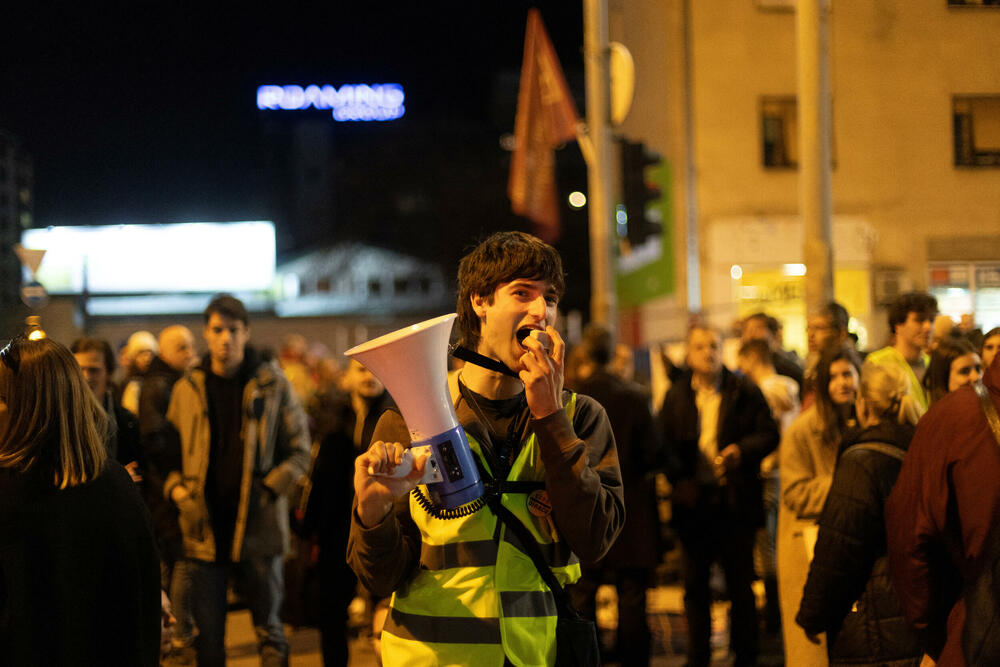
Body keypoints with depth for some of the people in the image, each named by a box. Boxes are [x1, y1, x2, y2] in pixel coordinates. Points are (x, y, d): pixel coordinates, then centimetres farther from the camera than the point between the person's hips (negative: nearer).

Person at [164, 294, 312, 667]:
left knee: (269, 630, 6)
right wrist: (175, 487, -4)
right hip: (204, 529, 2)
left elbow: (299, 451, 3)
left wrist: (269, 488, -10)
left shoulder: (272, 385, 1)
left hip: (259, 528, -2)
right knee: (207, 637, 6)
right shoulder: (186, 390, 7)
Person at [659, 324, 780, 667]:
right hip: (694, 499, 2)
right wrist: (679, 480, -8)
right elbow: (665, 446, 6)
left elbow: (769, 434, 1)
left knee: (741, 584, 4)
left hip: (734, 500, -2)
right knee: (695, 584, 7)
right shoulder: (676, 397, 8)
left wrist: (741, 450, -16)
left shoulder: (744, 391, 2)